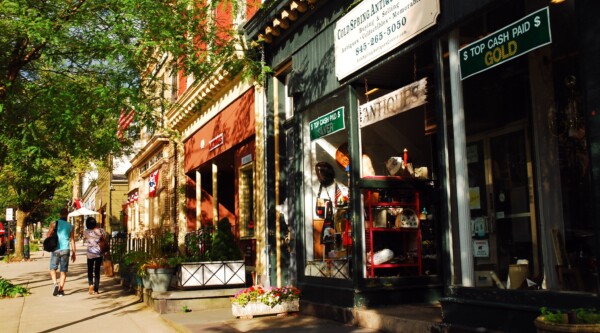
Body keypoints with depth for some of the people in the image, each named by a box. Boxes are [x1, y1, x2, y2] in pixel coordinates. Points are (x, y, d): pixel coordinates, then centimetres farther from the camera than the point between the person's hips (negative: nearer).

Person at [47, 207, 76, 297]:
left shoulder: (54, 224, -1)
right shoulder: (70, 227, 5)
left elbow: (48, 236, -3)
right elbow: (72, 240, 6)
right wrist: (73, 252, 12)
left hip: (56, 249, -1)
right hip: (65, 249, 1)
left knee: (53, 268, 11)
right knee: (63, 271, 7)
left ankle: (55, 283, -12)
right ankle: (61, 290, 4)